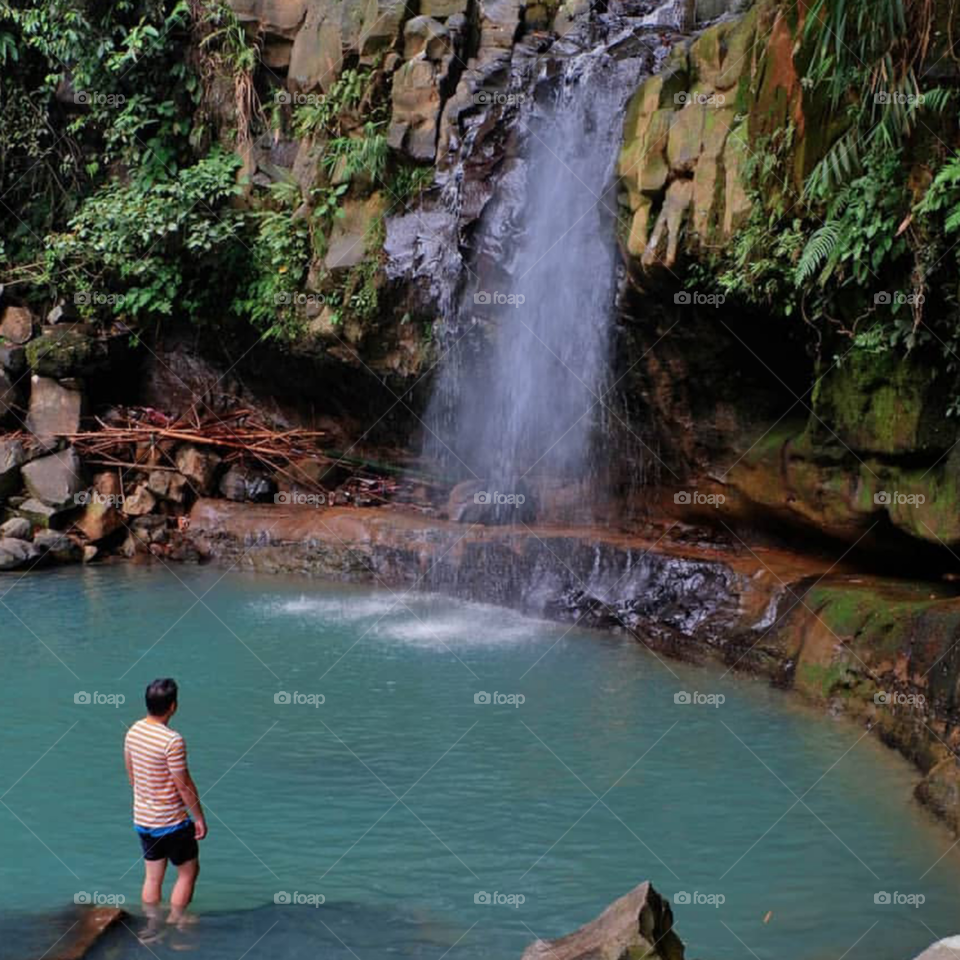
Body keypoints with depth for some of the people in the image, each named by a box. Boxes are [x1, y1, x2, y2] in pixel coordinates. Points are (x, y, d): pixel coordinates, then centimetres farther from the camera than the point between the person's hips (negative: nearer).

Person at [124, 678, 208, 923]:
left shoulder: (133, 731, -2)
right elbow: (184, 785, -19)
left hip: (142, 819, 7)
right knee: (188, 873, 11)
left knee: (152, 877, 17)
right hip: (172, 821, -7)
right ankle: (173, 926, 13)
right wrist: (199, 817, -8)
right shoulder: (172, 740, -25)